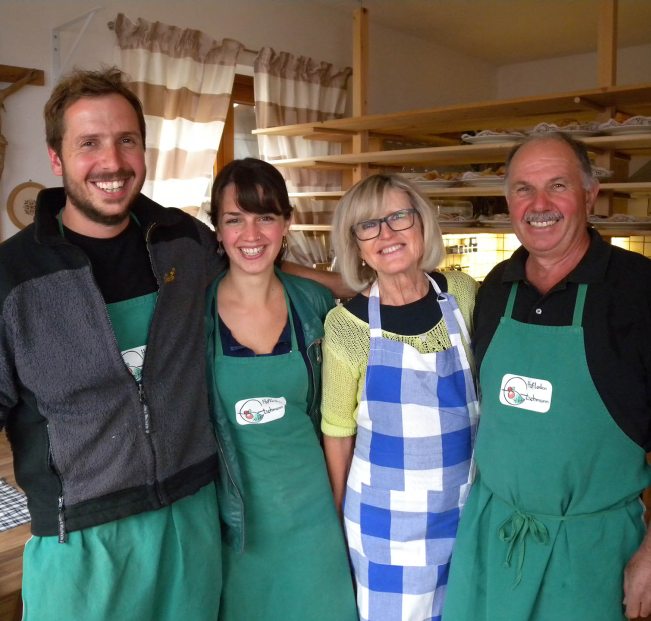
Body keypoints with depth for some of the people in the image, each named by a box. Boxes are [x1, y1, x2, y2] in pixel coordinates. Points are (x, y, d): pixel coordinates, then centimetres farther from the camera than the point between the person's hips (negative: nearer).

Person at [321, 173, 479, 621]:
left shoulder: (462, 294, -7)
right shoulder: (347, 324, -15)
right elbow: (338, 431, -4)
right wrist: (338, 516, 3)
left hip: (466, 504, 3)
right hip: (388, 517, -3)